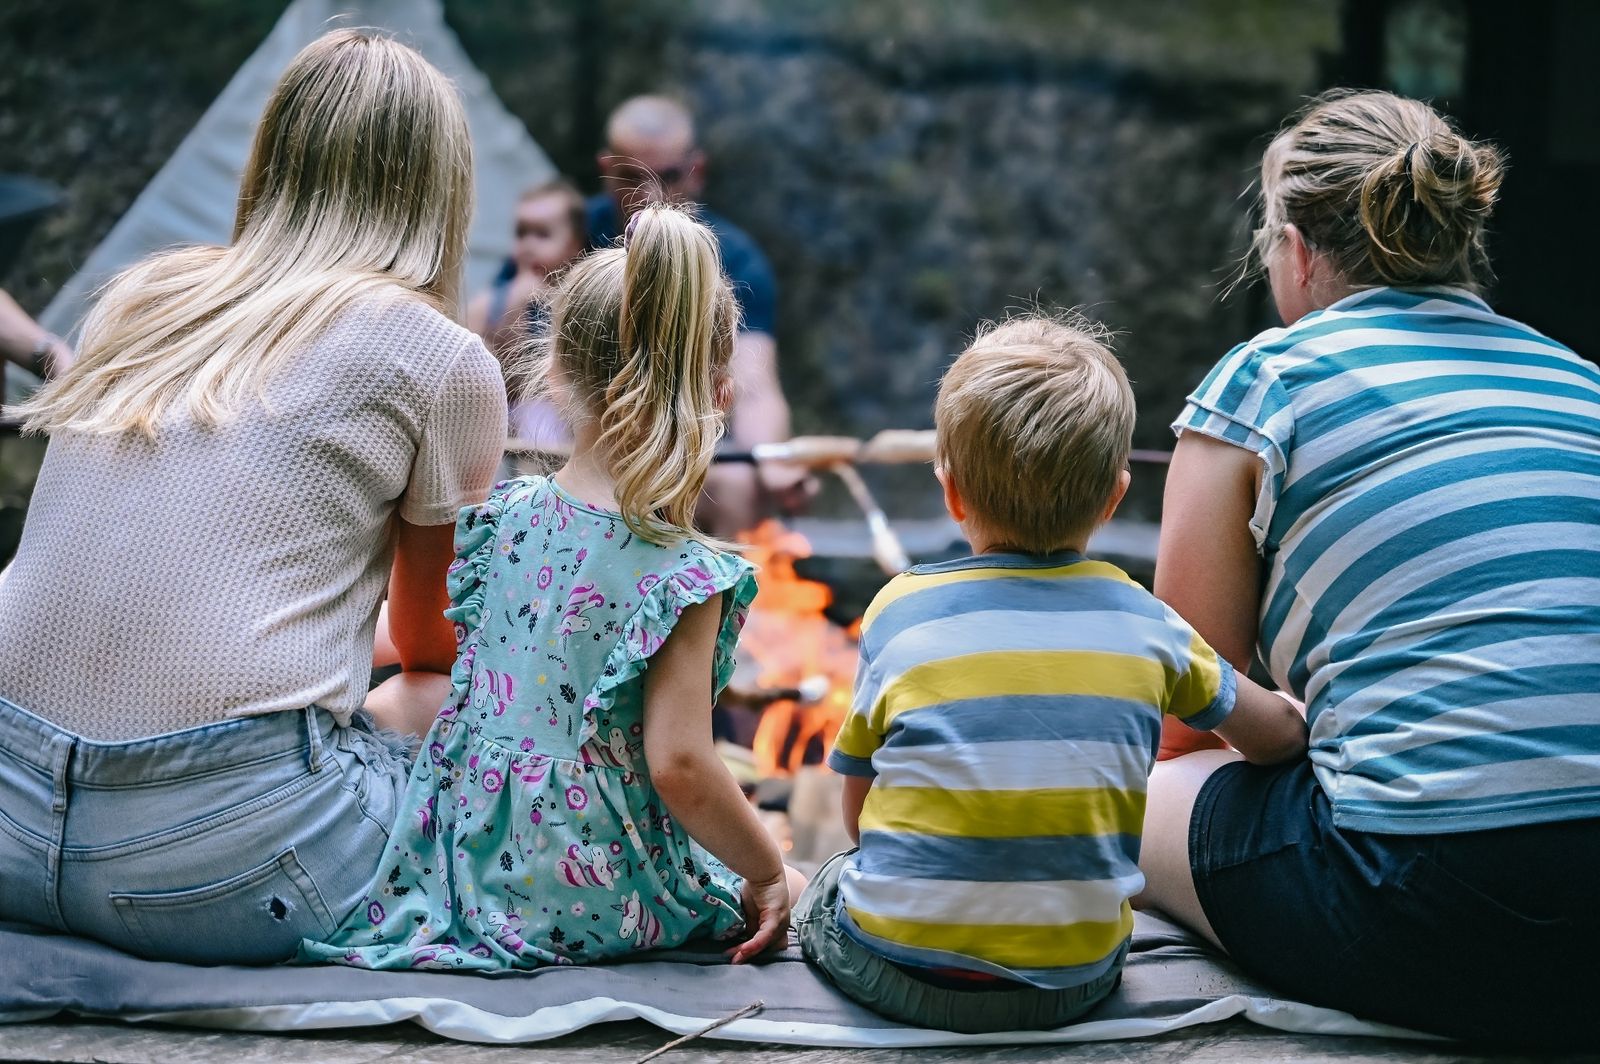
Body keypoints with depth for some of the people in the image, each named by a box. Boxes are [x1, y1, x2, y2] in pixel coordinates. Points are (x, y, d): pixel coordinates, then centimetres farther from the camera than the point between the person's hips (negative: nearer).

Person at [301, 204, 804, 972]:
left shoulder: (501, 514, -3)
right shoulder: (683, 575, -19)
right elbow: (678, 766, -24)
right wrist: (767, 873, -10)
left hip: (463, 863, 6)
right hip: (594, 902, -5)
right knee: (771, 881, 21)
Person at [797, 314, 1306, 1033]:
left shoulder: (900, 611, -2)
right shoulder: (1142, 623, 1)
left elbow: (856, 814, 6)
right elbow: (1278, 736, 17)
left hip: (899, 968, 0)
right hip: (1075, 984, 0)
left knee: (824, 887, 29)